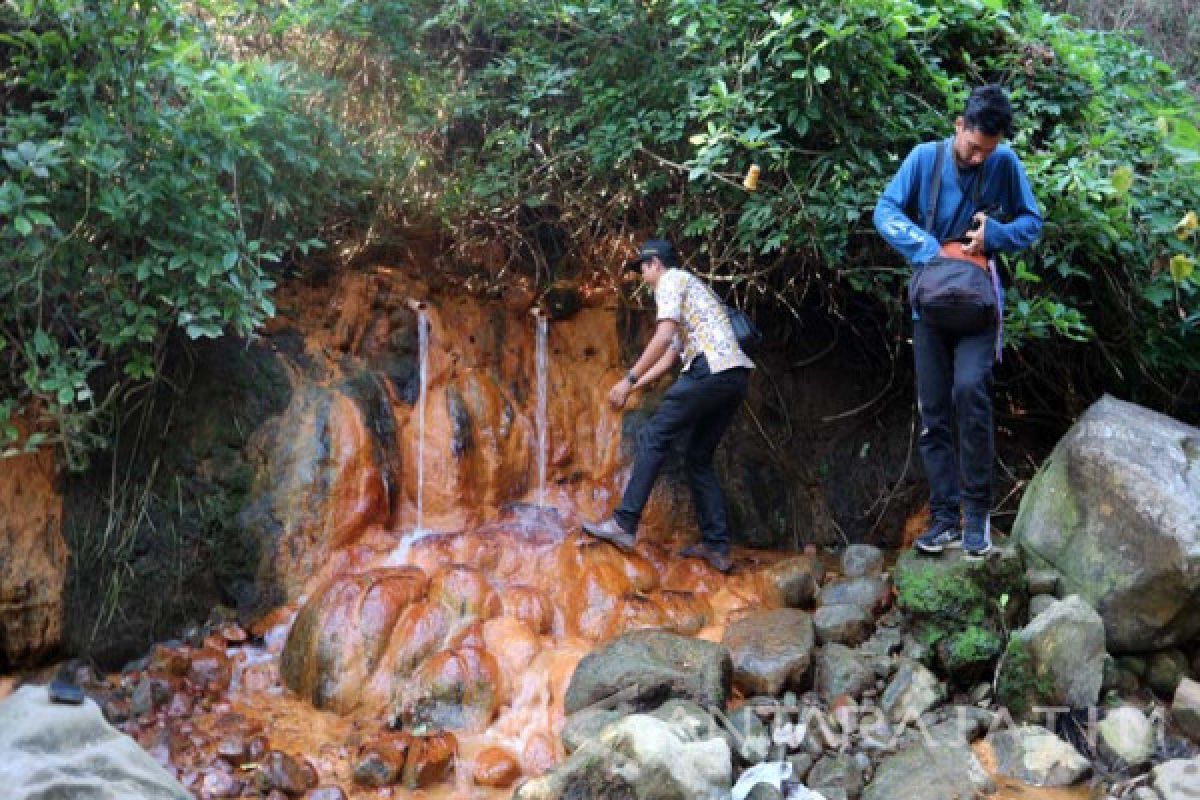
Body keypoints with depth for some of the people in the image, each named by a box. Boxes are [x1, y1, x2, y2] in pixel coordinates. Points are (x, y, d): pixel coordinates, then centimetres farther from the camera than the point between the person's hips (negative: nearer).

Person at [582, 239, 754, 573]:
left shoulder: (672, 280, 5)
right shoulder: (692, 287, 33)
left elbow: (663, 338, -11)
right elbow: (669, 358, 32)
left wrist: (629, 379, -8)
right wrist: (633, 389, 29)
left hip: (710, 370, -9)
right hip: (737, 376, 9)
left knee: (653, 437, -4)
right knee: (700, 457, 13)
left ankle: (624, 524, -8)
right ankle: (717, 546, 8)